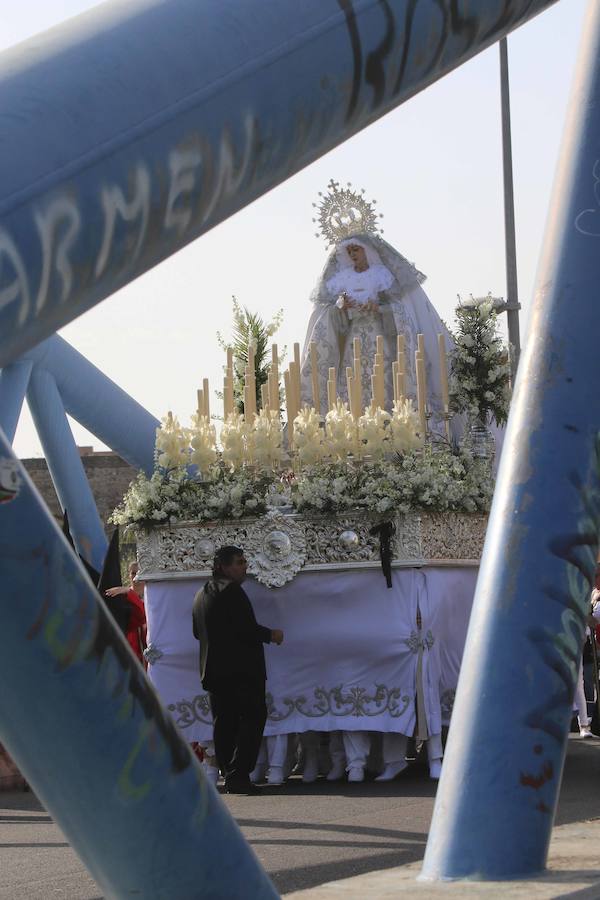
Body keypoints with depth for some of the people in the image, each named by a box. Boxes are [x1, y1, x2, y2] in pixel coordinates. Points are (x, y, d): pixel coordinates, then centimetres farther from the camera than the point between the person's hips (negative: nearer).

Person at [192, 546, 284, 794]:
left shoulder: (201, 595, 15)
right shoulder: (232, 592, -13)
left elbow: (197, 633, 22)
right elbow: (246, 629, -20)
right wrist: (270, 634, -4)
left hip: (213, 671, 9)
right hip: (241, 670, -9)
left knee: (224, 723, 11)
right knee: (253, 718, -6)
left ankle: (228, 774, 10)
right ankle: (238, 775, -15)